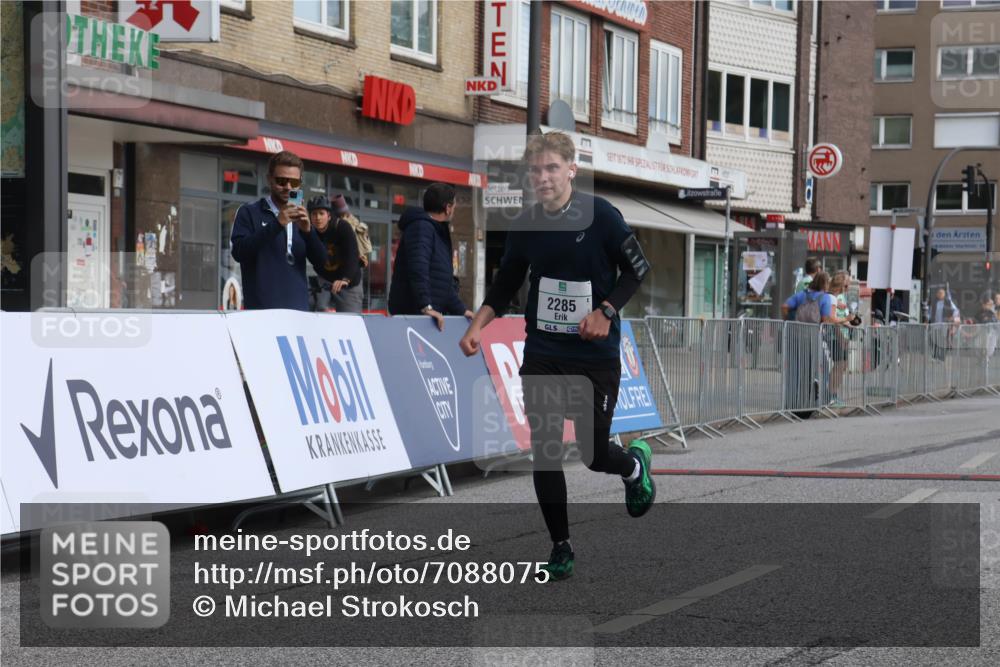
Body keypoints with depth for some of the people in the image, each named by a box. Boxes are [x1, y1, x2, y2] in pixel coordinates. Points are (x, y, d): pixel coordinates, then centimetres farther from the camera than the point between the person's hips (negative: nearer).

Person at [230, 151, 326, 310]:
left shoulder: (301, 218, 17)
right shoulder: (249, 213, 4)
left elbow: (321, 262, 8)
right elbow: (238, 251, -12)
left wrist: (307, 230, -10)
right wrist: (276, 224, -19)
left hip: (298, 309, 4)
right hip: (261, 311, -4)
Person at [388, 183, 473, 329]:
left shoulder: (439, 232, 23)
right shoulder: (421, 227, -9)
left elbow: (445, 280, 30)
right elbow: (418, 269, -23)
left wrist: (460, 310, 27)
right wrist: (426, 306, -30)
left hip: (431, 315, 10)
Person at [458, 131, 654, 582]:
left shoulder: (601, 215, -11)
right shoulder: (525, 224, 1)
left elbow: (637, 269, -3)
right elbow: (506, 284, 12)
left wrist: (606, 311, -17)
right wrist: (477, 325, -2)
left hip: (596, 357, -3)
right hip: (542, 355, 3)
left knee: (594, 453, 1)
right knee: (544, 452, -2)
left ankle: (635, 466, 38)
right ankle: (561, 547, 12)